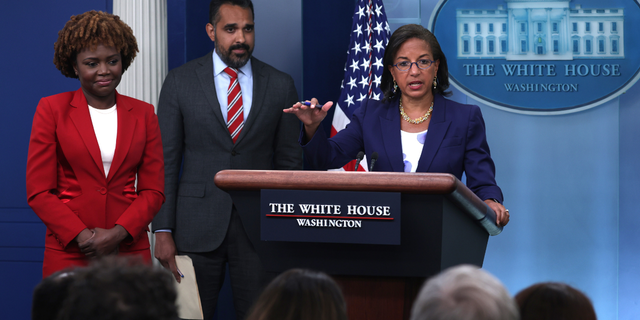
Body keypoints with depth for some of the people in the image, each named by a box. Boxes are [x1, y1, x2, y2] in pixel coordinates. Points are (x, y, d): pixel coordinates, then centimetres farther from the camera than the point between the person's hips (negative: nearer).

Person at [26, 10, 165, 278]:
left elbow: (153, 190, 6)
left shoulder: (143, 114, 10)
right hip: (67, 254, -2)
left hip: (129, 251, 2)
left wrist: (117, 234, -10)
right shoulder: (52, 110, 4)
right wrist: (81, 236, -12)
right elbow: (38, 191, -1)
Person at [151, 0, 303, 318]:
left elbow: (290, 162, 7)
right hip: (198, 226, -1)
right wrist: (163, 230, -5)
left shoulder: (280, 85, 5)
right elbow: (166, 161, 1)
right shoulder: (179, 82, 2)